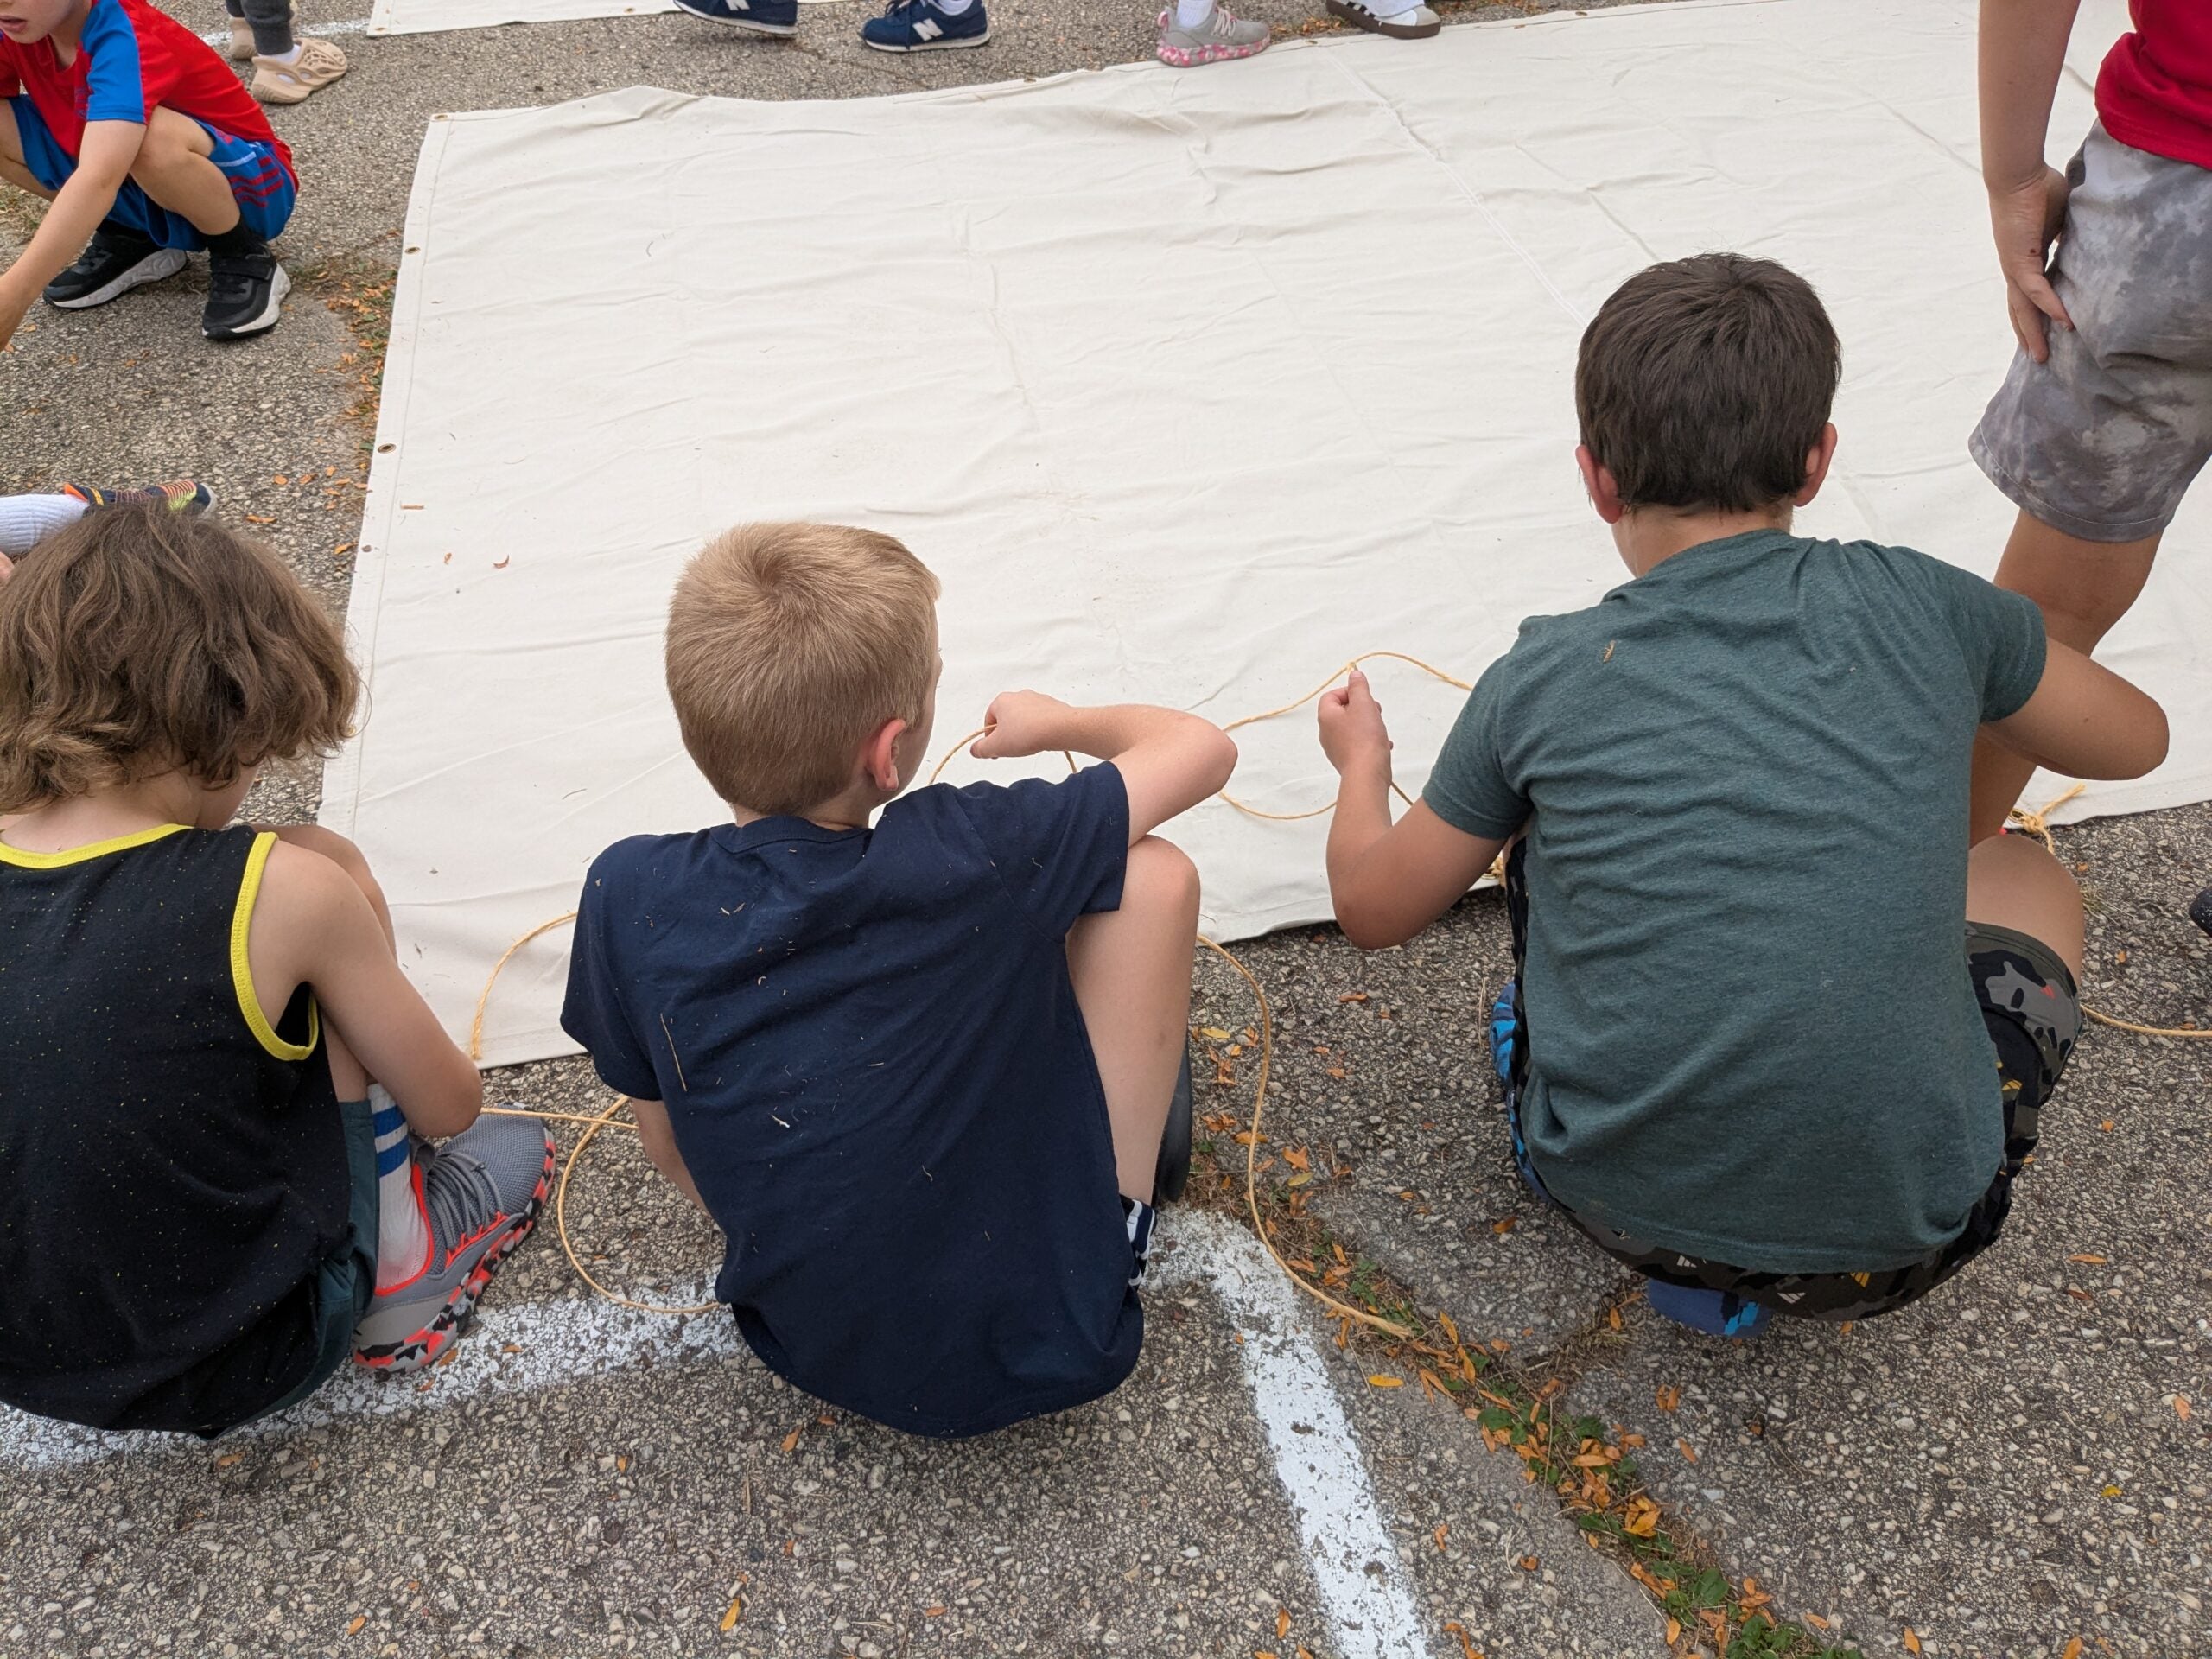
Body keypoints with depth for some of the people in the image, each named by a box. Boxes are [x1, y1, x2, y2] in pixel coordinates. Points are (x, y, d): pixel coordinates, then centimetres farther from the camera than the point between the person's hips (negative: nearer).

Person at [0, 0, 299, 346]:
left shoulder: (122, 38, -30)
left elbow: (99, 181, -45)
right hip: (137, 194, 7)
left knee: (153, 138, -38)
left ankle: (243, 257, -13)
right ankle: (129, 238, 7)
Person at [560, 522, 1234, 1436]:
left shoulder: (628, 898, -16)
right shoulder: (972, 856, -25)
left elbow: (669, 1151, -1)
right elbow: (1201, 747, -9)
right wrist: (1057, 723, 11)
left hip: (815, 1350, 4)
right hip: (1054, 1341, -4)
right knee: (1151, 877, -1)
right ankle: (1135, 1188, 23)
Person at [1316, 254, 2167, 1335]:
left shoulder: (1542, 684, -6)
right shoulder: (1918, 606, -6)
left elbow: (1372, 909, 8)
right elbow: (2134, 740, 15)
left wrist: (1361, 760, 29)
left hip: (1614, 1196, 2)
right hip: (1894, 1235, -1)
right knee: (2030, 878, 24)